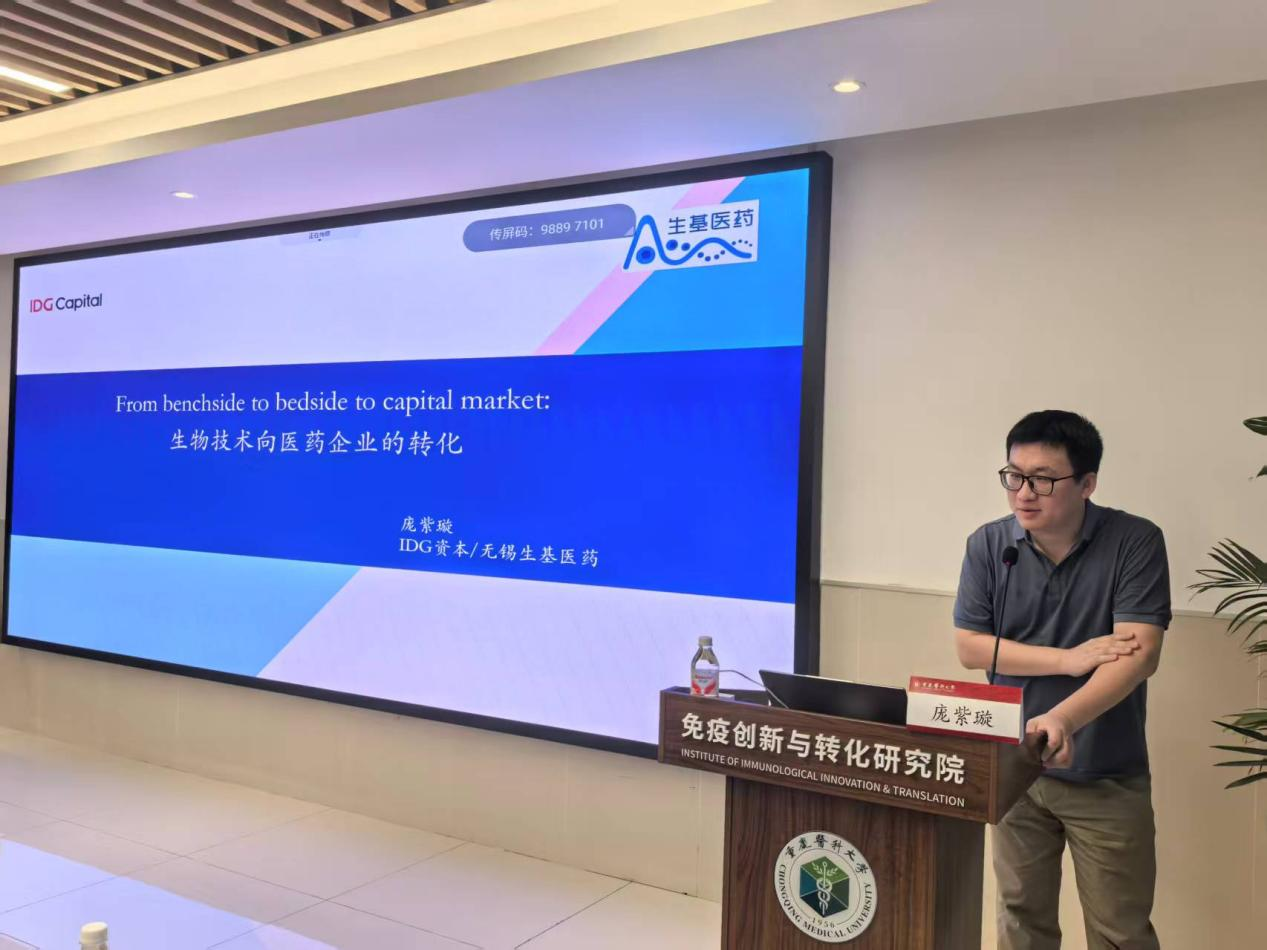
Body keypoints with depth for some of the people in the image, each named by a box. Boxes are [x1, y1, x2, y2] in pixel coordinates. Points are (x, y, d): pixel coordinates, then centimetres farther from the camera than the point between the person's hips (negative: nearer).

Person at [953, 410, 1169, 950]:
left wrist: (1062, 719, -37)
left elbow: (1140, 655, -22)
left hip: (1108, 777, -2)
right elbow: (970, 646, -6)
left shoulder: (1136, 542, -13)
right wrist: (1069, 658, -18)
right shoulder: (988, 546, -5)